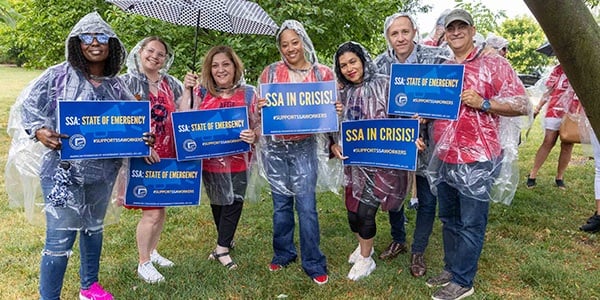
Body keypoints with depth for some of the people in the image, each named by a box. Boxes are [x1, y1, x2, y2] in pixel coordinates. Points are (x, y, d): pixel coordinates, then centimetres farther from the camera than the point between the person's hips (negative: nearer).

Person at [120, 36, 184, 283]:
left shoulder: (171, 84, 11)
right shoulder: (128, 82, -4)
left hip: (167, 156, 6)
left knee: (161, 209, 14)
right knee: (152, 212, -5)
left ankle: (152, 251, 35)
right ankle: (143, 263, 14)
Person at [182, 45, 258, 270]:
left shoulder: (248, 93, 0)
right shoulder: (202, 92, 2)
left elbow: (258, 126, 0)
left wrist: (253, 136, -21)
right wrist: (187, 90, -13)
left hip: (238, 160, -2)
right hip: (210, 159, 2)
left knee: (234, 200, -1)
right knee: (217, 201, 16)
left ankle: (222, 247, 15)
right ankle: (226, 240, 37)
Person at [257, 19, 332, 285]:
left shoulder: (323, 73, 1)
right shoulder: (270, 72, 3)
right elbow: (259, 110, 6)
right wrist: (259, 105, -17)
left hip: (304, 146, -1)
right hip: (275, 146, 2)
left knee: (306, 206, -2)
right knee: (281, 203, 11)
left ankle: (313, 264, 12)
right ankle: (283, 254, 29)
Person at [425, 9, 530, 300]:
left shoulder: (493, 64, -5)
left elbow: (523, 105, -8)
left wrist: (483, 103, -19)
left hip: (477, 160, -6)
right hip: (443, 159, 6)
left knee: (471, 224, 4)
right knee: (449, 219, 17)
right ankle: (451, 268, 33)